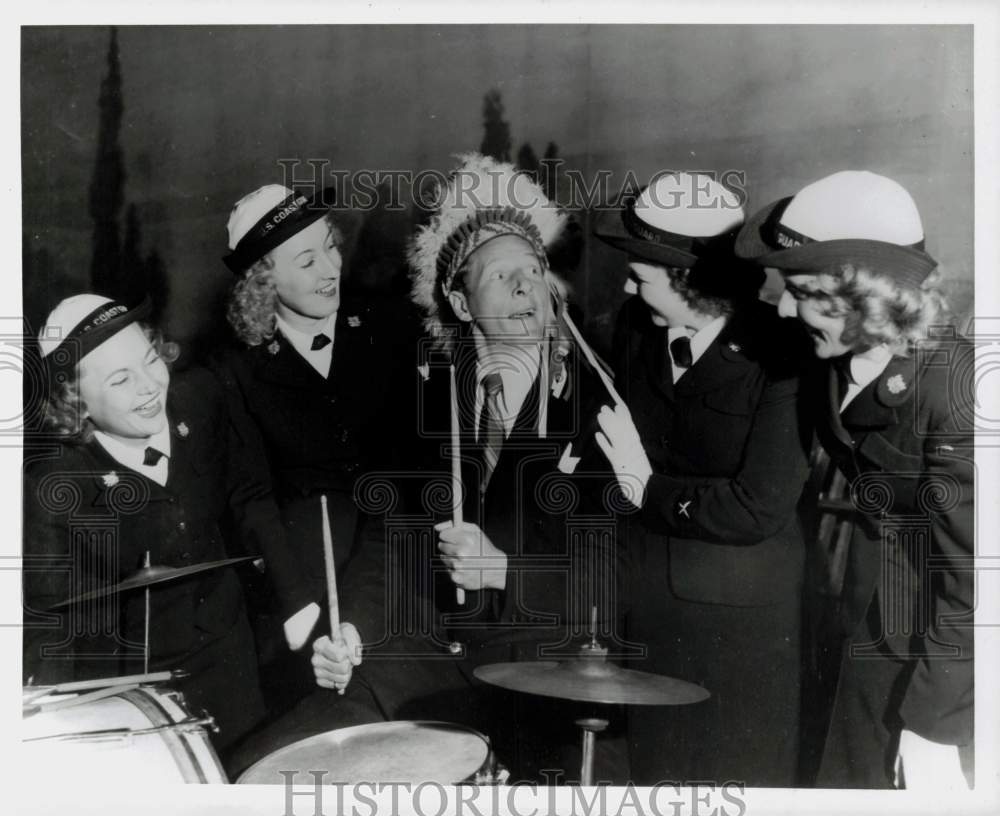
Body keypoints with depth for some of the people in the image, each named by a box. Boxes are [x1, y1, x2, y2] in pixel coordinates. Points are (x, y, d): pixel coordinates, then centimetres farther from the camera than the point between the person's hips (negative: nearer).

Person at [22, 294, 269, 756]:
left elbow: (249, 496, -1)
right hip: (134, 690, -3)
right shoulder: (50, 488, -26)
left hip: (231, 658, 4)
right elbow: (47, 628, -19)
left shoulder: (197, 398, -15)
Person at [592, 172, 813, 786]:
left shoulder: (781, 355, -19)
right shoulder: (637, 325, -2)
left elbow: (758, 511, -20)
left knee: (744, 772, 14)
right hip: (649, 591, 5)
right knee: (655, 766, 20)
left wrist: (648, 489, -13)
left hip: (742, 614, -5)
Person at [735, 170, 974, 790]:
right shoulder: (844, 362, -5)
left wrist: (931, 724, -18)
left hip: (942, 666, -7)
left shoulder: (950, 387, -25)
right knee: (849, 779, 17)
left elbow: (970, 575, -22)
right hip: (877, 645, 7)